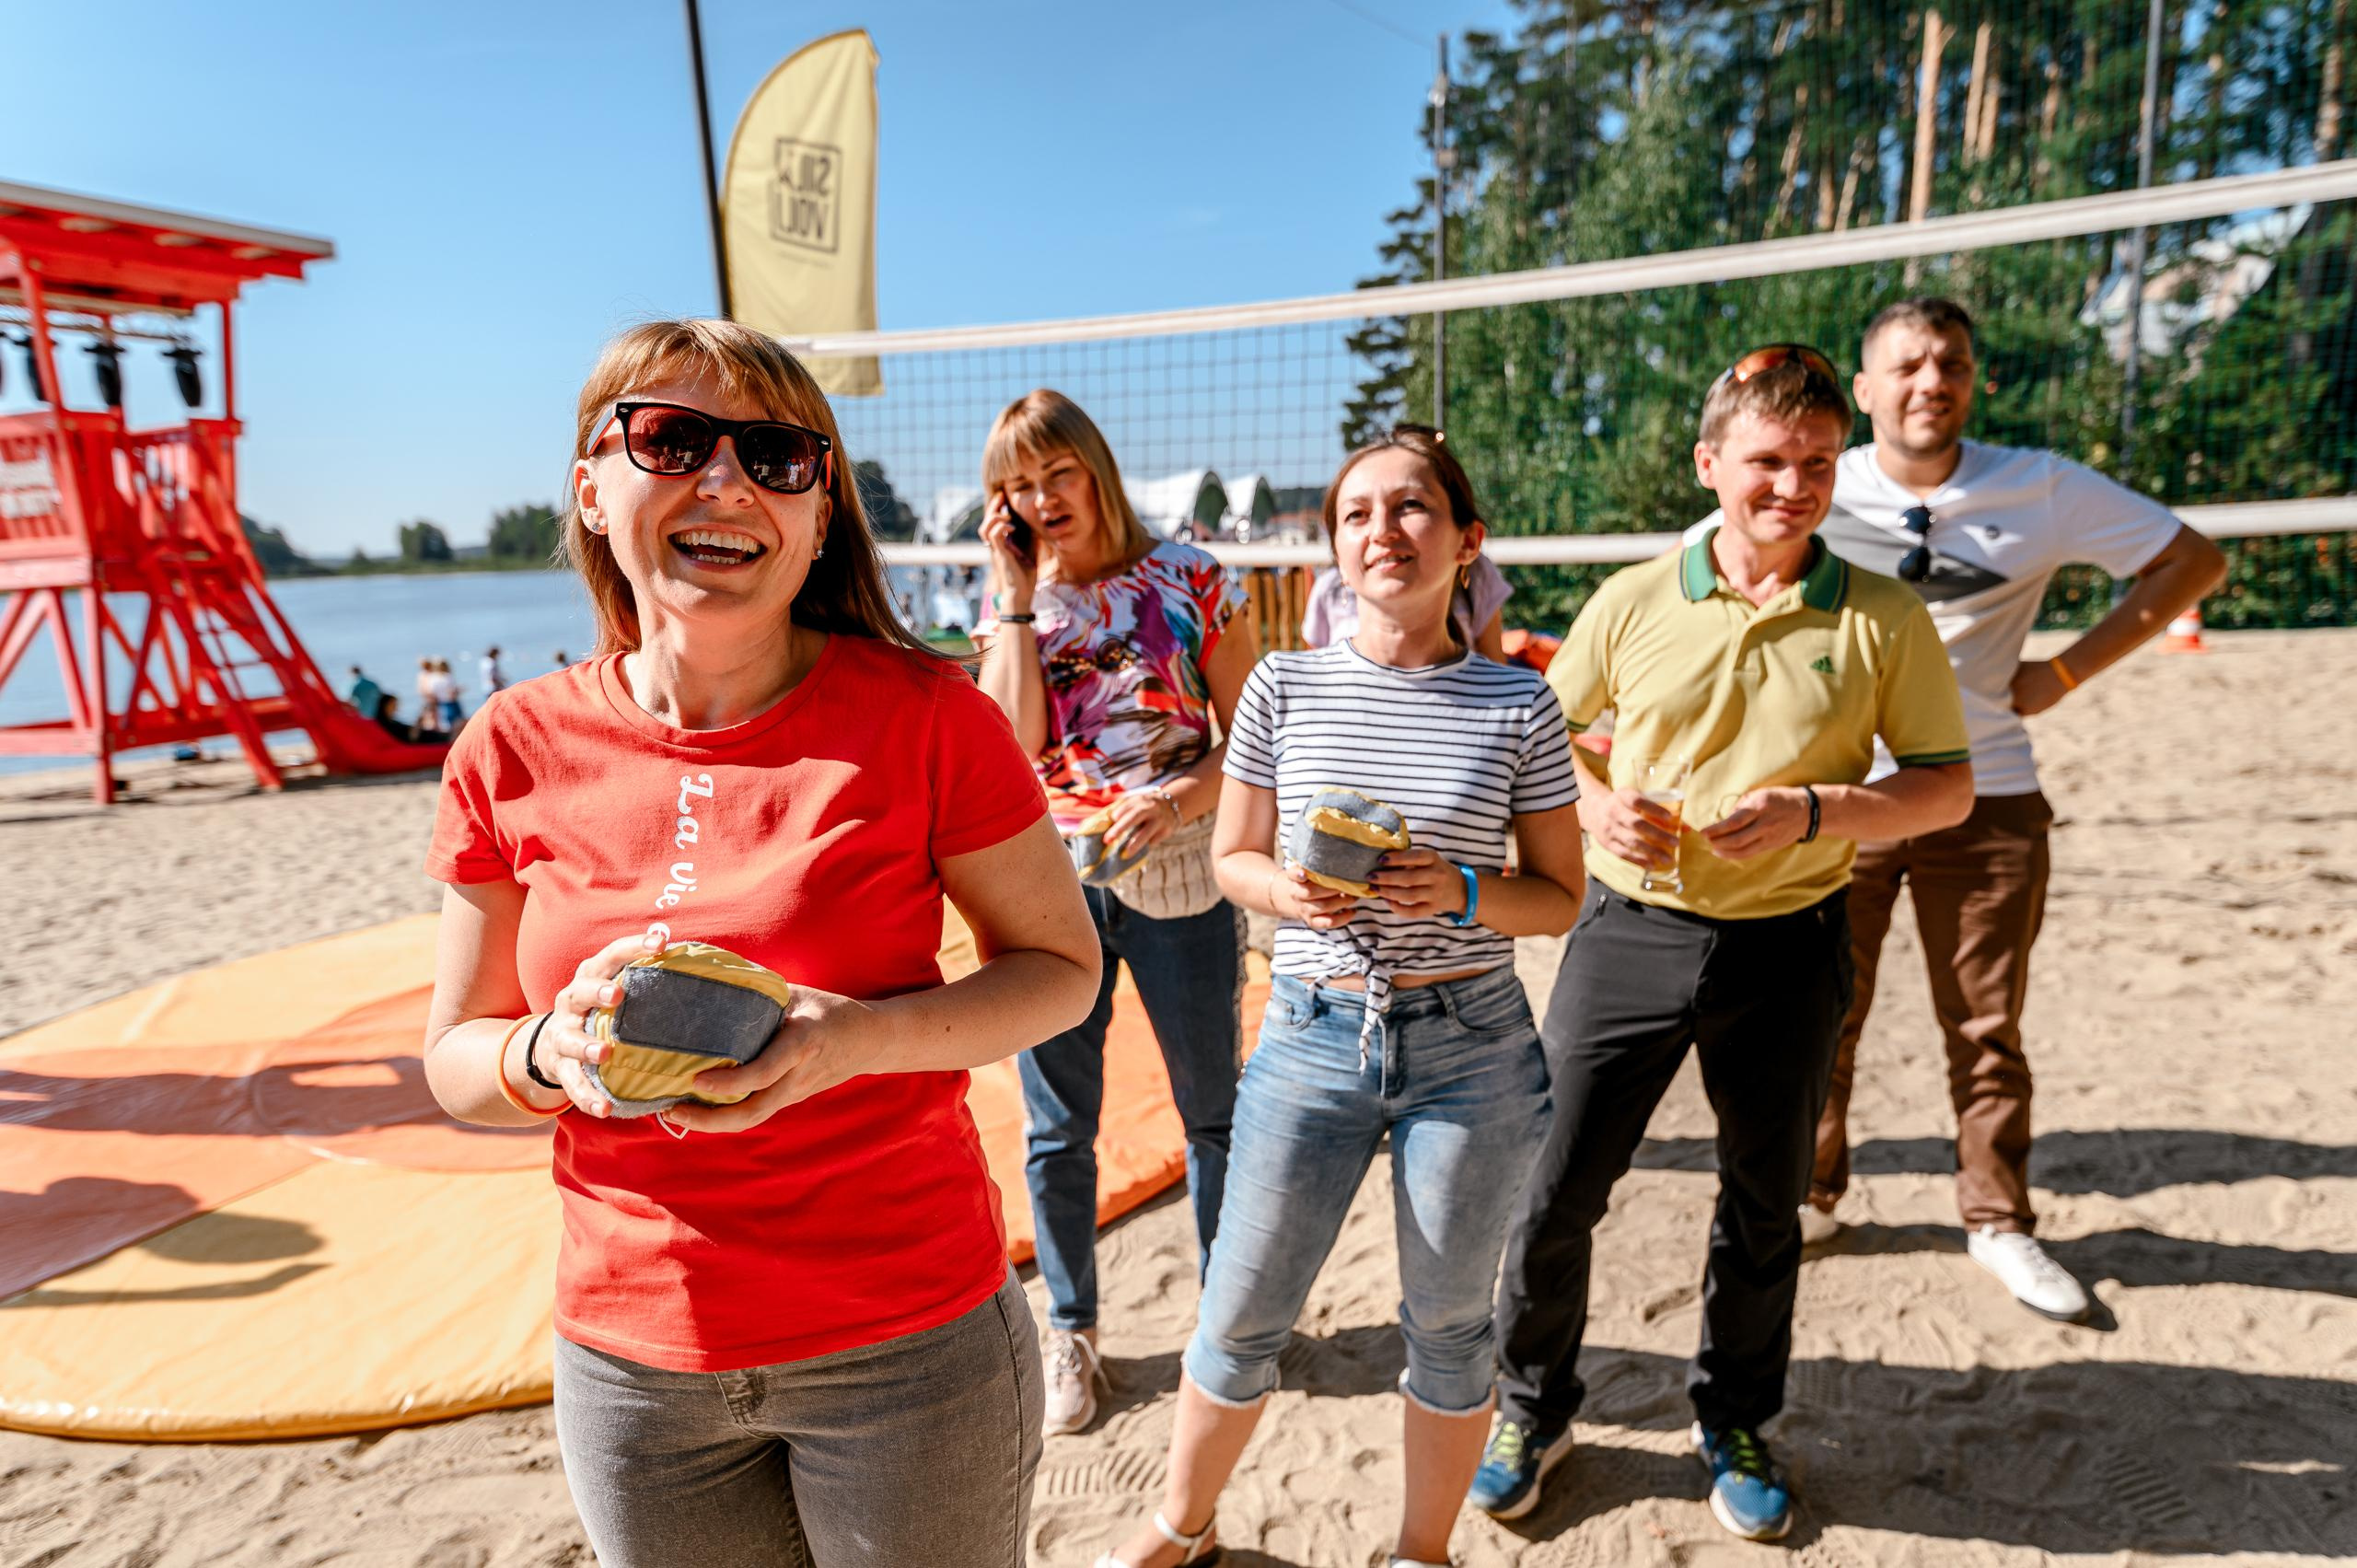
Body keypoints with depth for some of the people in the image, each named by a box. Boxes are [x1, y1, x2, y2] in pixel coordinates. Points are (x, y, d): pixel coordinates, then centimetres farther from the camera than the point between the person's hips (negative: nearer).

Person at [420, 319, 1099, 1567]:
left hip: (908, 1344, -2)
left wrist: (862, 1039, -23)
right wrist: (552, 1052, -18)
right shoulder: (514, 752, -4)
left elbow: (1061, 965, -6)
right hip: (629, 1359, 3)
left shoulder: (921, 718, -14)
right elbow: (453, 1062, 4)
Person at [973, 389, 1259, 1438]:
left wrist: (1179, 801, -19)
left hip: (1178, 879, -1)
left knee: (1213, 1109, 14)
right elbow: (1013, 747, -11)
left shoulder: (1187, 578, -2)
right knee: (1058, 1128, 12)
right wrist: (1018, 599, -9)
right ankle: (1069, 1332, 33)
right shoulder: (1010, 606, 5)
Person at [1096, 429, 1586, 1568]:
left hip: (1469, 1045, 0)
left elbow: (1561, 897, 1)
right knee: (1242, 1313, 12)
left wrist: (1460, 892, -18)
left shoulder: (1518, 706, -4)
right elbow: (1233, 858, 6)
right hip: (1314, 1035, 1)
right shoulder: (1285, 686, -2)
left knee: (1449, 1324, 16)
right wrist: (1289, 892, -16)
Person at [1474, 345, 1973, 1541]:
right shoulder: (1633, 601, -1)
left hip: (1784, 948, 1)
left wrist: (1814, 811, -17)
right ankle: (1533, 1406, 30)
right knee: (1555, 1187, 4)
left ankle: (1733, 1423, 42)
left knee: (1764, 1207, 16)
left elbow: (1947, 786, 2)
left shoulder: (1883, 621, -2)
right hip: (1630, 933, 0)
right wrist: (1595, 806, -13)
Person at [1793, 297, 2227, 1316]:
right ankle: (1811, 1195, 27)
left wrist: (2064, 673, -1)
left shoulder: (2040, 489, -1)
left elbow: (2193, 561, 9)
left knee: (1986, 1030, 9)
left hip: (1986, 800, 1)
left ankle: (2000, 1225, 27)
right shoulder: (1816, 492, -3)